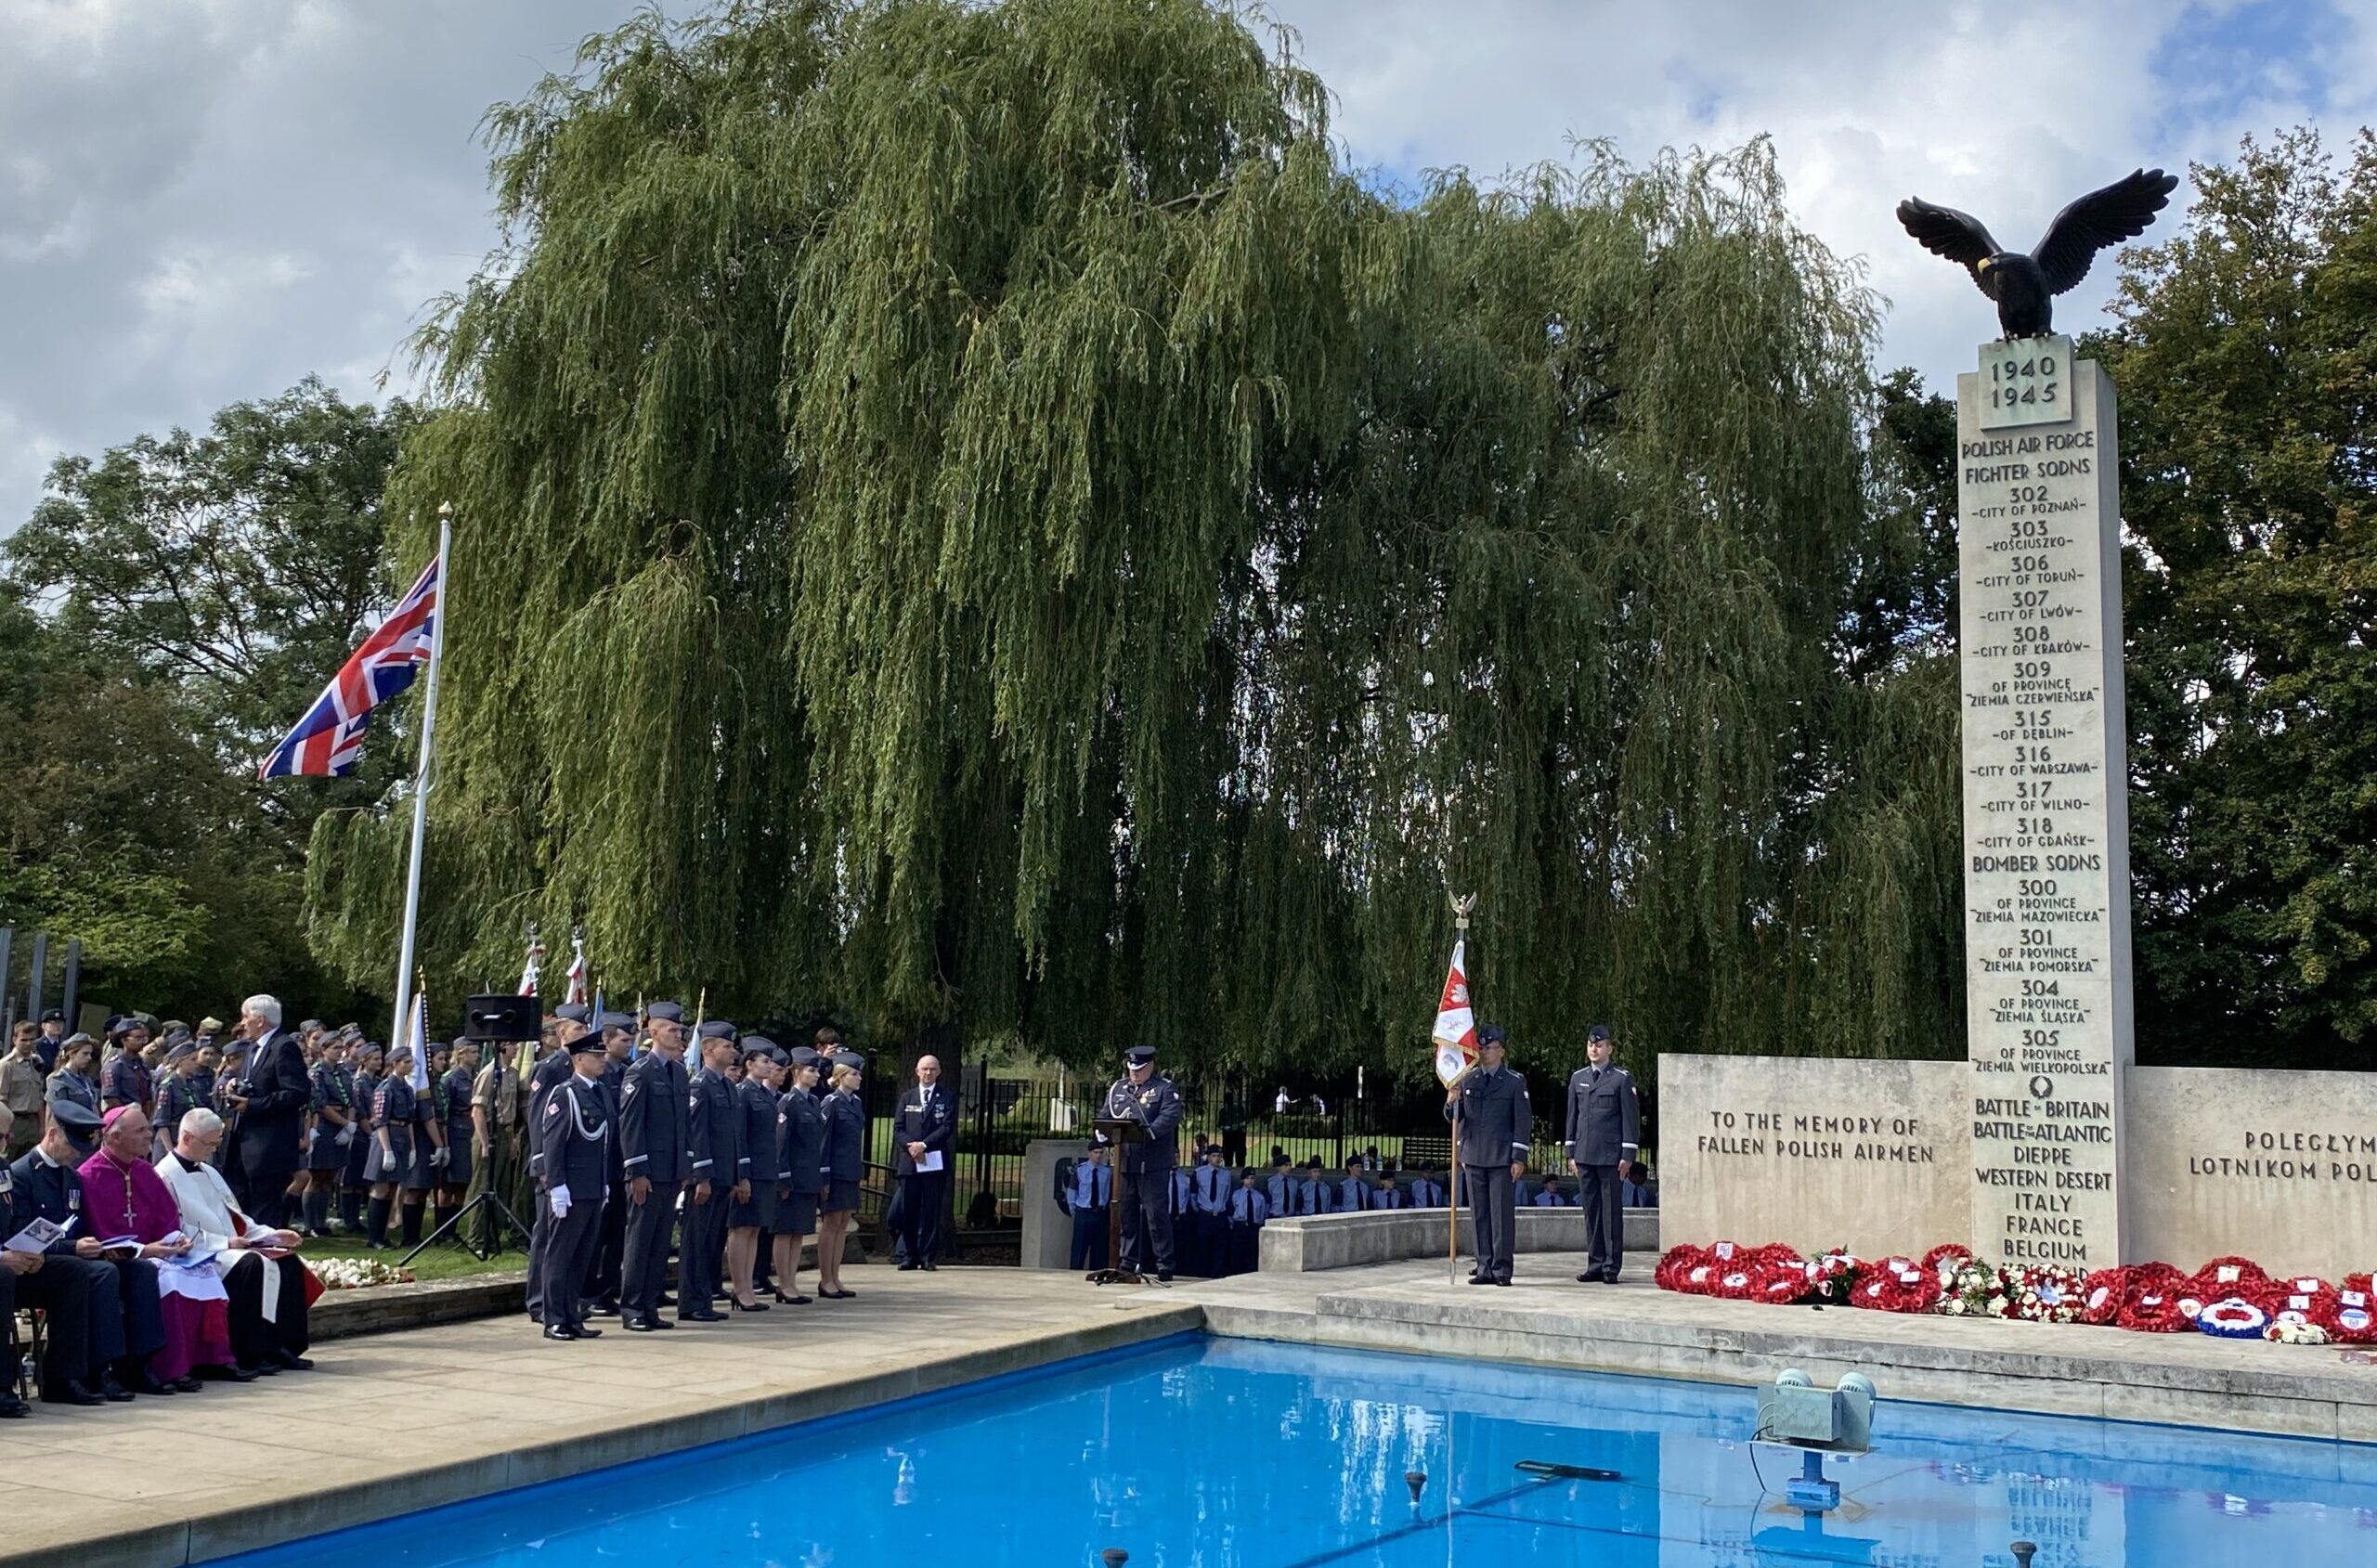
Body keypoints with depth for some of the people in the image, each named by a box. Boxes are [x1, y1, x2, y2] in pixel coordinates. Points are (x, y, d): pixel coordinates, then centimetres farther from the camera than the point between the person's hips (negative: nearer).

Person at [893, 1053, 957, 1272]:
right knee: (908, 1211, 2)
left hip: (935, 1162, -2)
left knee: (932, 1211, -2)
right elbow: (898, 1128, 7)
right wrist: (911, 1146, -11)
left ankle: (928, 1256, 2)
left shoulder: (947, 1098, 6)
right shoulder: (907, 1098, 15)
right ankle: (911, 1256, 9)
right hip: (909, 1162, 2)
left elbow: (947, 1127, -5)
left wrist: (924, 1144, -15)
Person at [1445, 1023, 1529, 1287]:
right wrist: (1451, 1103, -11)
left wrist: (1519, 1158, -7)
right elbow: (1454, 1118, 13)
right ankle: (1485, 1267, 11)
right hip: (1473, 1158, 4)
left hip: (1503, 1159, -4)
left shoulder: (1515, 1082, 1)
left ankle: (1502, 1269, 0)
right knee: (1479, 1215, 6)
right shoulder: (1466, 1080, 11)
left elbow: (1523, 1123, -1)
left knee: (1502, 1214, -4)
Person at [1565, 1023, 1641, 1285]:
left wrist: (1627, 1155, -8)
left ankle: (1611, 1267, 3)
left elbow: (1631, 1118, -3)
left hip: (1611, 1156, -5)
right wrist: (1571, 1152, 11)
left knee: (1612, 1211, -2)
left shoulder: (1622, 1078, -1)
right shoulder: (1577, 1078, 12)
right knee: (1591, 1211, 7)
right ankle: (1595, 1265, 13)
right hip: (1584, 1155, 5)